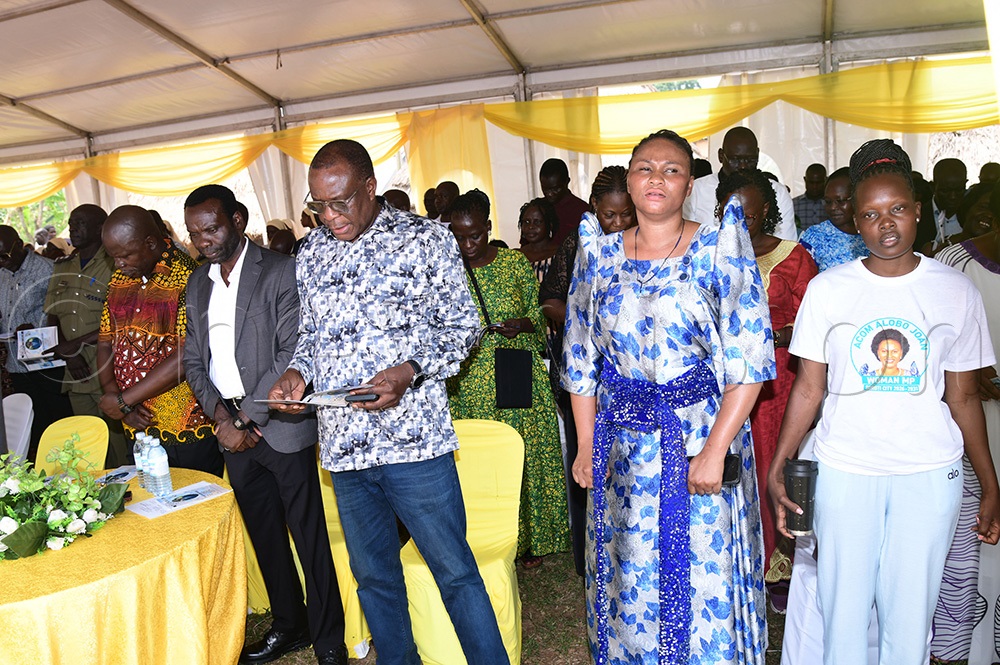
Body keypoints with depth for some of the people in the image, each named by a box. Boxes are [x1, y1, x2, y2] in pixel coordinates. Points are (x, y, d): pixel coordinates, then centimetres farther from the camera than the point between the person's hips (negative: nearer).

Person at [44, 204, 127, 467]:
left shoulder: (114, 266, -5)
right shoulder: (62, 268, 15)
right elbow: (53, 320, 16)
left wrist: (77, 343, -12)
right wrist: (68, 354, 0)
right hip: (77, 376, 6)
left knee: (122, 450, -4)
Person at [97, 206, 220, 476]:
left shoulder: (188, 277, -14)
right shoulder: (119, 279, 9)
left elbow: (187, 356, -20)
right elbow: (105, 343, 11)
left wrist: (123, 399, -14)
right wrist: (119, 402, -5)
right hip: (137, 427, 6)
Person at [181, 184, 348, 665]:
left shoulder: (280, 272, -8)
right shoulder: (198, 284, 13)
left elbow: (292, 355, -14)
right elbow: (194, 360, 12)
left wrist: (249, 417, -12)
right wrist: (221, 416, -4)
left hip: (282, 426, -6)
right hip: (232, 430, 6)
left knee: (310, 536, 2)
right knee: (264, 535, 17)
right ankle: (288, 626, 34)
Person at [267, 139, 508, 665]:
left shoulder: (425, 239, -4)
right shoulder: (311, 254, 11)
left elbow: (461, 323, -2)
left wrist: (409, 371, -18)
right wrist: (297, 372, -2)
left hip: (413, 440, -5)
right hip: (342, 442, 5)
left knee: (455, 572, 5)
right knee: (373, 577, 19)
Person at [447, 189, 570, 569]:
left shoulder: (515, 262, 1)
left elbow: (537, 315, 9)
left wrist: (524, 325, -12)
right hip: (468, 385, 0)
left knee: (525, 456, 7)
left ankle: (531, 540, 25)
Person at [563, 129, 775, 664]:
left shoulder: (719, 249, -5)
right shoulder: (599, 255, 4)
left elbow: (750, 360, -10)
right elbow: (581, 361, 8)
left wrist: (714, 450, -16)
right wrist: (586, 447, 4)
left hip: (700, 432, -2)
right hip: (622, 444, 3)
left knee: (704, 578, 9)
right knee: (630, 575, 15)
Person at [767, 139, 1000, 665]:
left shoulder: (956, 292, 2)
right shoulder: (827, 289, -1)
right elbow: (808, 388, 1)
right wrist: (777, 468, -5)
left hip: (930, 474, 1)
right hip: (844, 471, 0)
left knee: (910, 613, 8)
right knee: (843, 607, 8)